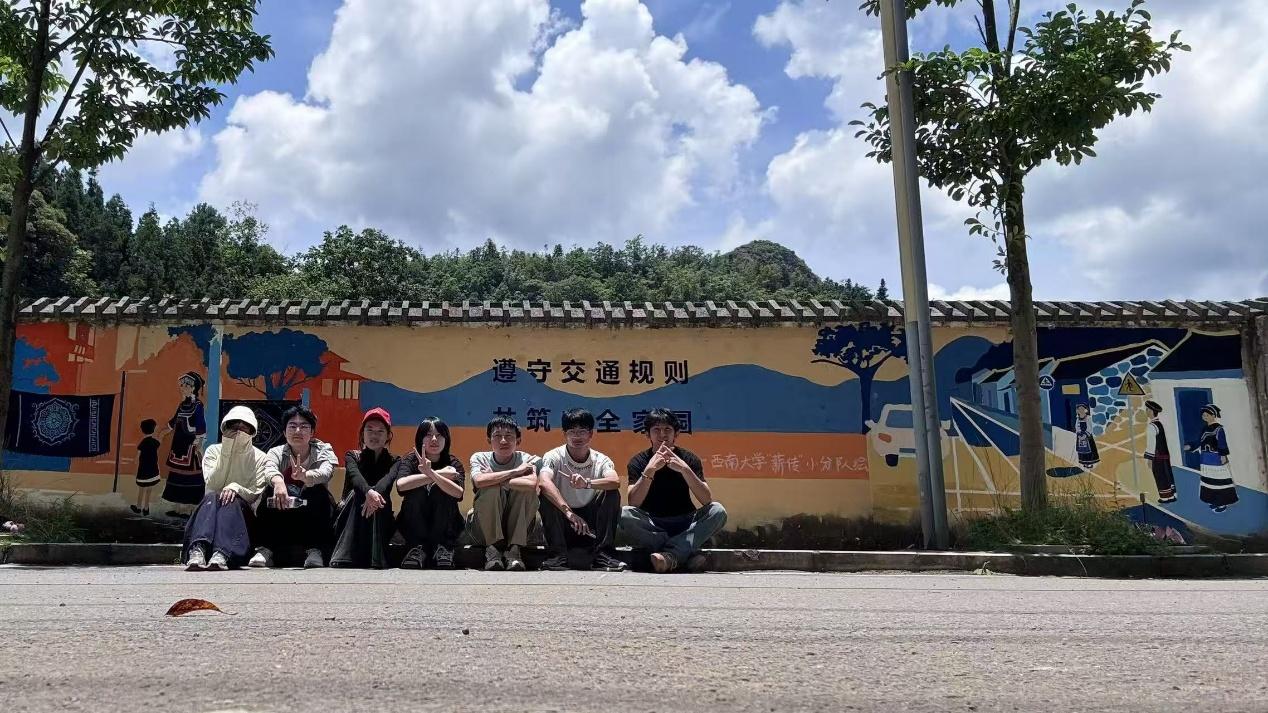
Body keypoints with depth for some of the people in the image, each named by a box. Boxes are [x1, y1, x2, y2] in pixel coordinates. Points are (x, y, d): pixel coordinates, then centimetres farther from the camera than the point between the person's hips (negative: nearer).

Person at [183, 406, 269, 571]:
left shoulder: (259, 457, 7)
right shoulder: (213, 451, 10)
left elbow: (255, 494, -3)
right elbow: (212, 486, -6)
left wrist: (236, 487, -24)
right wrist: (226, 452, -12)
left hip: (241, 511, -1)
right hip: (213, 507, 1)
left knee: (232, 500, -33)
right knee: (211, 497, -31)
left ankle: (222, 554, -56)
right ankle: (197, 551, -55)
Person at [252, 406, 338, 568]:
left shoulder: (323, 450, -5)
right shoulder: (276, 452, -2)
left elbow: (325, 473, -29)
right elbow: (270, 468, -27)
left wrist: (305, 475, -52)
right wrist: (277, 481, -52)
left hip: (313, 516, -1)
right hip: (282, 517, 1)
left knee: (319, 492, -29)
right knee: (272, 490, -25)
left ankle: (314, 550, -26)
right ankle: (265, 549, -24)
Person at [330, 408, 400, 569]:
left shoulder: (393, 462, 8)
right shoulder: (352, 456, 9)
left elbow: (388, 480, -19)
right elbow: (354, 475, -18)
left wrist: (375, 493, -45)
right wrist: (368, 492, -44)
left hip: (381, 523, 0)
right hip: (350, 521, 0)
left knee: (380, 496, -29)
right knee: (357, 494, -29)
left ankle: (376, 559, -39)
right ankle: (345, 557, -42)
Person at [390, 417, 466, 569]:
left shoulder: (453, 464, -6)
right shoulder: (410, 460, -5)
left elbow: (458, 493, -27)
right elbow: (401, 484, -28)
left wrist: (431, 474, -39)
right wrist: (440, 474, -26)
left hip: (445, 528, 0)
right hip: (414, 527, 0)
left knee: (441, 490, -25)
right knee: (417, 490, -25)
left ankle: (442, 546, -14)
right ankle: (417, 547, -16)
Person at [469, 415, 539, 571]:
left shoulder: (526, 459, -7)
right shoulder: (479, 458, -5)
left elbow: (532, 484, -31)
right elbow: (479, 481, -29)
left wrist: (494, 479, -23)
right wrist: (515, 471, -24)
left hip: (519, 527, 1)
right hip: (486, 527, 0)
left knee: (526, 489, -25)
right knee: (491, 489, -27)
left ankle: (514, 549, -22)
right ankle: (493, 548, -21)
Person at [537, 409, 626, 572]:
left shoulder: (601, 460, -4)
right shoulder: (554, 457, -10)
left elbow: (615, 481, -26)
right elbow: (543, 482, -32)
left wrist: (587, 483, -45)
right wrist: (568, 512, -43)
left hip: (591, 523, 2)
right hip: (561, 523, -1)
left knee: (612, 494, -20)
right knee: (547, 495, -27)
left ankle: (603, 556, -18)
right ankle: (557, 555, -22)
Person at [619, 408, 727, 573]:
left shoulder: (688, 459, -3)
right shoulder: (639, 461, -5)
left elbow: (707, 500, -17)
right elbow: (633, 503, -20)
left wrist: (684, 469, -30)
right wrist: (650, 470, -32)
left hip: (684, 524, 1)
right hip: (651, 526, 0)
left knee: (718, 511, -25)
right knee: (624, 515, -31)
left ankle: (670, 554, -30)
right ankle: (687, 552, -26)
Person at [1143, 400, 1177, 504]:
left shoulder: (1151, 426, -18)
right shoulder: (1161, 423, 9)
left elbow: (1151, 444, -19)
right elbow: (1165, 440, 15)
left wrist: (1149, 459, -15)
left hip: (1157, 456, -8)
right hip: (1165, 454, 8)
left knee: (1160, 476, 2)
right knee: (1167, 475, 15)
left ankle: (1165, 497, 11)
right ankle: (1171, 495, 24)